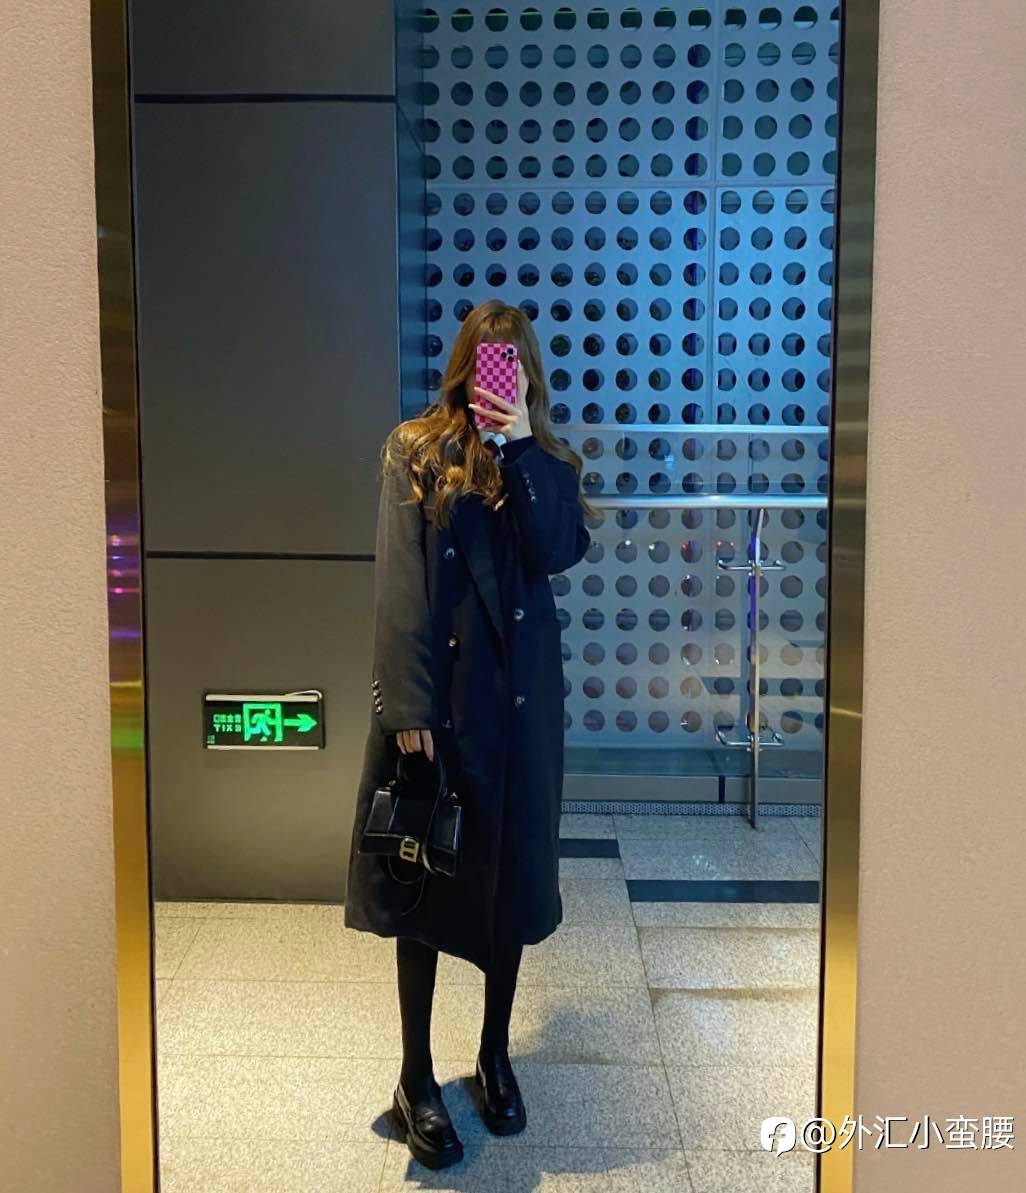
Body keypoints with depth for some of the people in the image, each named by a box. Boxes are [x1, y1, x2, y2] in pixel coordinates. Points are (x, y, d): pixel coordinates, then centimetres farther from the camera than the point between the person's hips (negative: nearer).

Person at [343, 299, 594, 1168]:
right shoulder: (415, 451, 0)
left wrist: (519, 448, -13)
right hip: (437, 692, -2)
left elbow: (558, 552, -10)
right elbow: (400, 583, -9)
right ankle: (417, 1078, 20)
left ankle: (496, 1056, 31)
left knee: (510, 873, 12)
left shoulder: (549, 462, 9)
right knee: (421, 878, 5)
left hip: (521, 694, 3)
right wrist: (406, 704, -17)